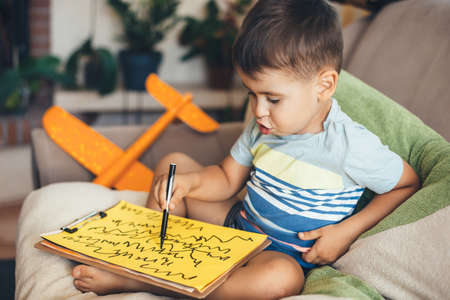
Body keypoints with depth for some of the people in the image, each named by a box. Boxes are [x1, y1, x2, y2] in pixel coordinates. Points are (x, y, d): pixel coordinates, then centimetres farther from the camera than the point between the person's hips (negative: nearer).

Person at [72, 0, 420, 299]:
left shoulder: (352, 147, -22)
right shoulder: (263, 126, -4)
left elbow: (408, 184, -10)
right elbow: (227, 179, 5)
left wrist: (348, 230, -19)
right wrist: (189, 181, -18)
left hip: (283, 255, -6)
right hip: (236, 225, 6)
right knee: (173, 163, 2)